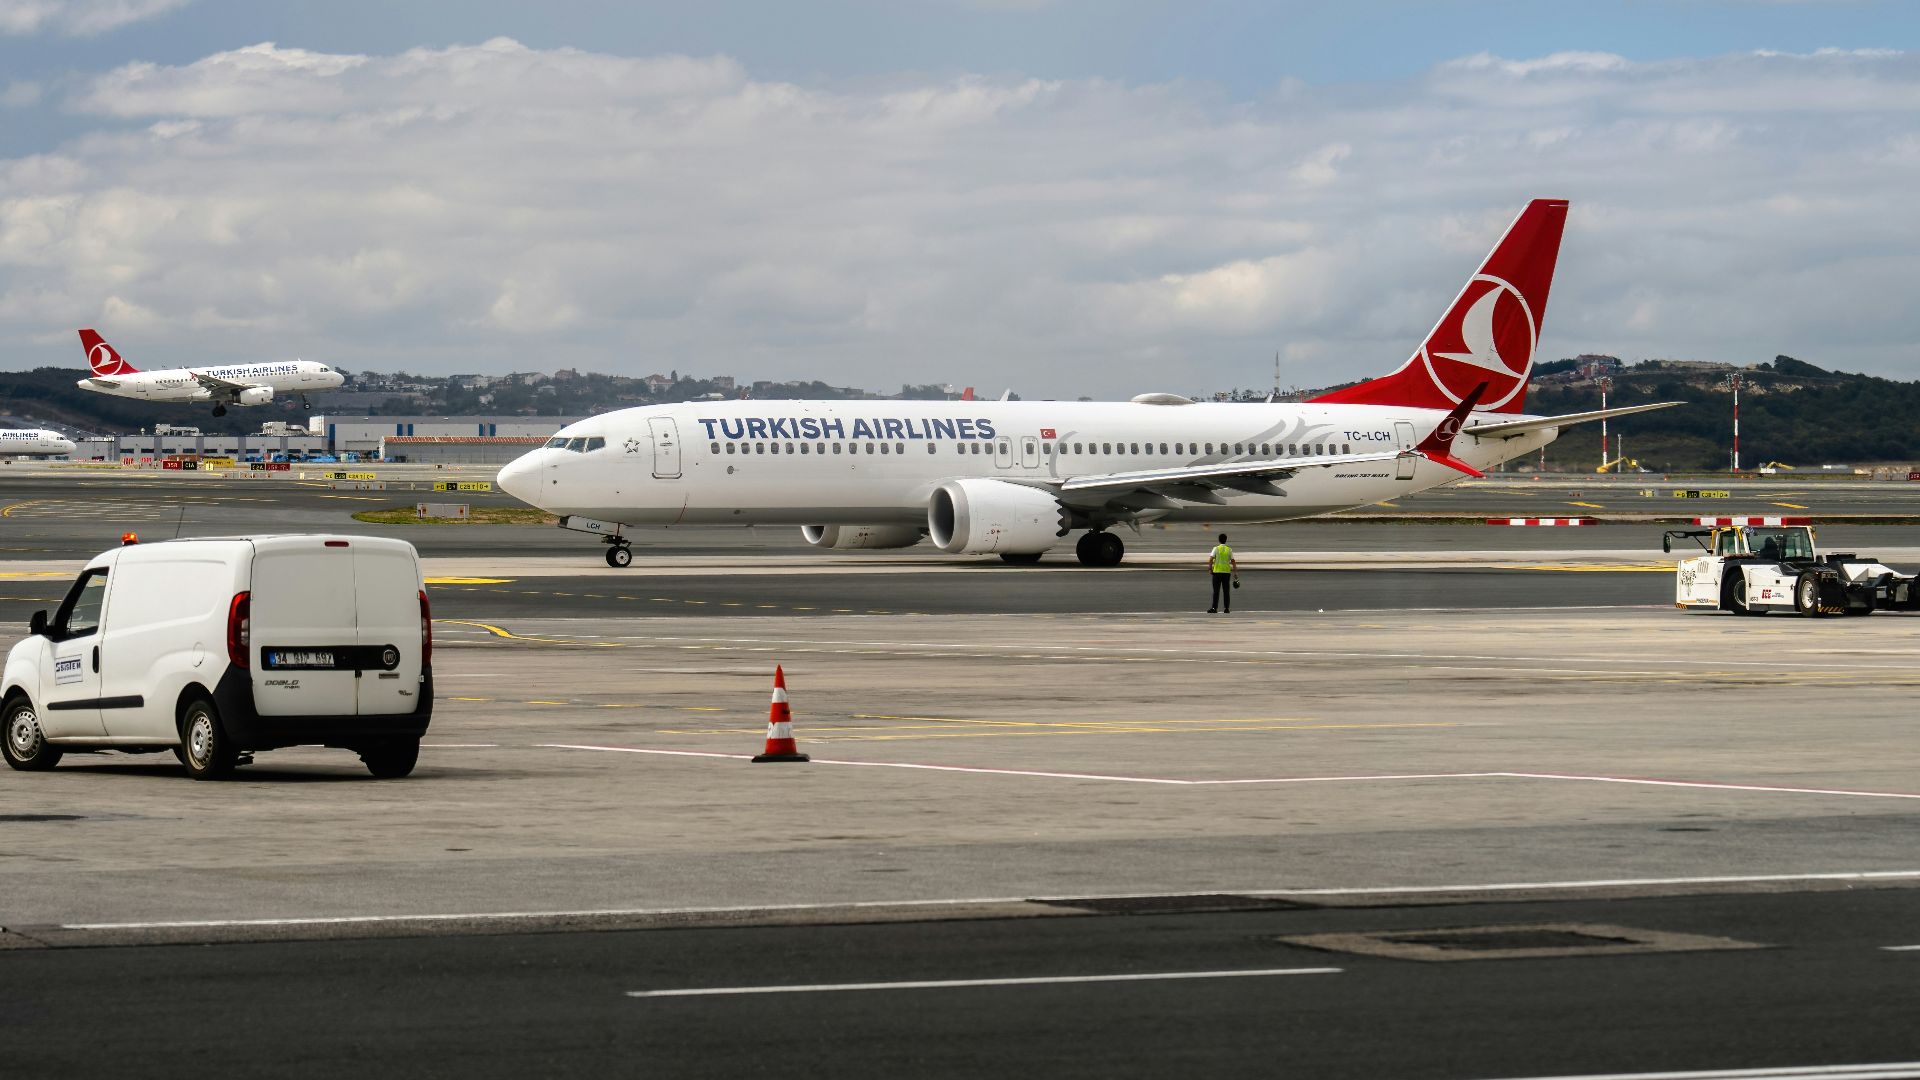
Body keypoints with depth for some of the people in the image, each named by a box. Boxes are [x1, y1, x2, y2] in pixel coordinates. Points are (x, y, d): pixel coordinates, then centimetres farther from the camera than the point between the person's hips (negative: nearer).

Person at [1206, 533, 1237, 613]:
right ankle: (1227, 608, 5)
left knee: (1216, 591, 0)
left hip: (1217, 571, -2)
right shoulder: (1229, 550, 3)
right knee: (1226, 591, 7)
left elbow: (1211, 559, -10)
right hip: (1227, 572, 2)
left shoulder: (1216, 548, -3)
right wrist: (1235, 570, 10)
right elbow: (1233, 561, 2)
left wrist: (1210, 568, 1)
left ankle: (1214, 608, -6)